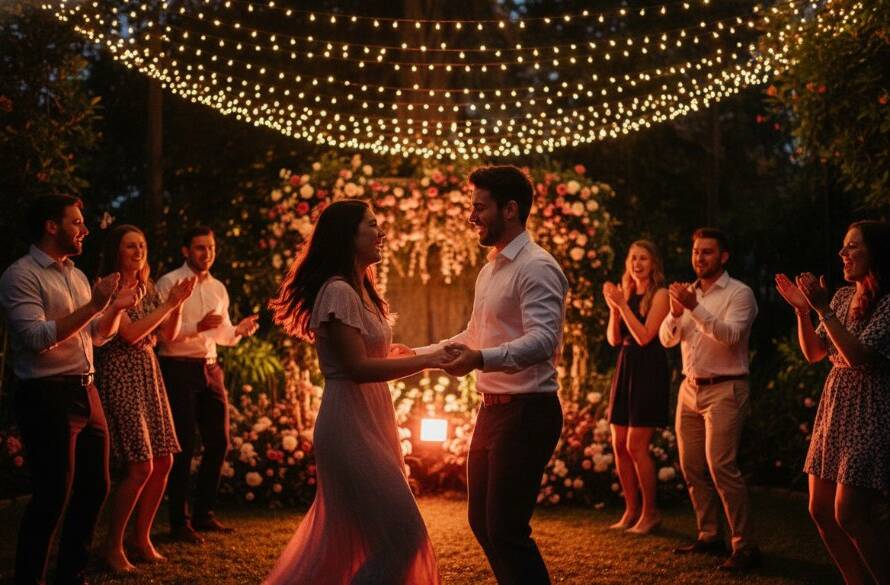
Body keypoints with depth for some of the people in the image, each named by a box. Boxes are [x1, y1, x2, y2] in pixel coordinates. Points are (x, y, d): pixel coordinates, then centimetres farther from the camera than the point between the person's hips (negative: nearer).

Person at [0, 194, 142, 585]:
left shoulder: (76, 275, 16)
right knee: (53, 496, -5)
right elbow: (37, 338, -21)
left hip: (86, 392, 8)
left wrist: (116, 308, 2)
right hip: (47, 396, -8)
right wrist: (92, 305, -22)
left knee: (94, 487, 11)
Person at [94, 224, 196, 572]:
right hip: (120, 377, -8)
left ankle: (141, 540, 17)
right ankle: (113, 546, 0)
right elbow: (130, 333, -17)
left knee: (163, 462, 5)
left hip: (149, 374, 8)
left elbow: (169, 335, 15)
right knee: (140, 466, -13)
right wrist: (168, 304, -13)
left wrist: (179, 303, 0)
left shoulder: (147, 289, 14)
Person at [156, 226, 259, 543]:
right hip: (178, 369, -7)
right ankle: (179, 521, 8)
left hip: (210, 369, 7)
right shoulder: (169, 283, -6)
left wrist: (239, 330, -1)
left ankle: (204, 513, 23)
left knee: (218, 442, 9)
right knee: (183, 445, -3)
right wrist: (197, 327, -27)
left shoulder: (219, 288, 15)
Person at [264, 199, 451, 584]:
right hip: (351, 427, -10)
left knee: (346, 536, 15)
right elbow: (357, 368, -22)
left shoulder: (360, 291, 14)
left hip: (366, 424, 10)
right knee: (400, 533, -8)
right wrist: (424, 361, -20)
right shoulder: (338, 292, -16)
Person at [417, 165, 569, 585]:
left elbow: (542, 340, -27)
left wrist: (482, 359, -41)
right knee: (482, 521, 15)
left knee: (506, 528, -7)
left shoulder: (537, 268, -14)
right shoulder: (490, 270, 16)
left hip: (527, 411, -10)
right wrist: (417, 354, 19)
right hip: (492, 409, 10)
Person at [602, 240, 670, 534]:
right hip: (625, 368, 7)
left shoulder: (660, 294, -6)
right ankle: (631, 511, 18)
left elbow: (644, 336, -16)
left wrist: (622, 304, -15)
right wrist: (613, 307, -5)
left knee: (635, 446, -8)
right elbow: (614, 339, 8)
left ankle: (650, 513, 5)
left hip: (649, 371, -7)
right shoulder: (627, 293, 12)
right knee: (619, 446, 6)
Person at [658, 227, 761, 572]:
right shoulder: (688, 292, 13)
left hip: (724, 389, -7)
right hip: (690, 388, 7)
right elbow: (667, 339, 6)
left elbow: (730, 335, -21)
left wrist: (695, 307, -29)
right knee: (691, 466, 8)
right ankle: (708, 536, 19)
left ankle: (744, 545, -8)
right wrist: (675, 312, -14)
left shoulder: (739, 293, -5)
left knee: (721, 466, -14)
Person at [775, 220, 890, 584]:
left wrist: (823, 308, -23)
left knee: (849, 513, -13)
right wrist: (803, 310, 1)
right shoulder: (843, 296, 11)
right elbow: (813, 353, 15)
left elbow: (859, 356, -23)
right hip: (834, 407, 8)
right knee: (821, 510, 8)